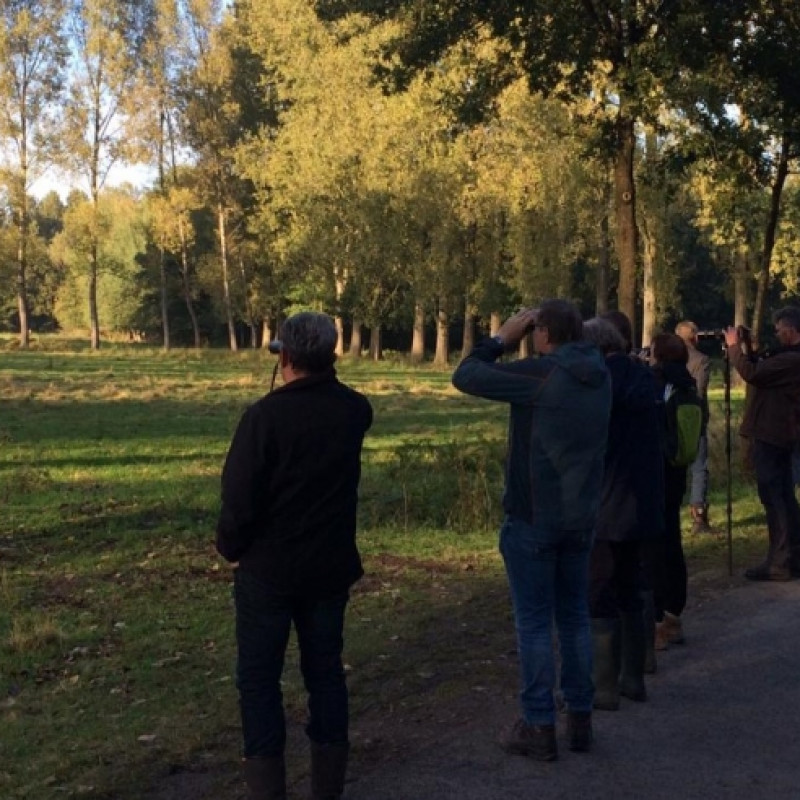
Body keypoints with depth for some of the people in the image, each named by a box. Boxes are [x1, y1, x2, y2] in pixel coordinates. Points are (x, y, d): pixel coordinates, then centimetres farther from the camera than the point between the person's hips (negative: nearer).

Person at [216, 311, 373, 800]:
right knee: (325, 670, 14)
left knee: (259, 677, 7)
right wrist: (324, 375, 11)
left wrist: (230, 547, 0)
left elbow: (239, 496, -16)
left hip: (269, 568, -4)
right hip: (330, 566, 5)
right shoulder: (355, 410, -3)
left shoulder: (265, 415, -19)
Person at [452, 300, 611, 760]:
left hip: (533, 518, -6)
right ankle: (581, 719, 22)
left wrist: (502, 339, 1)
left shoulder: (539, 374, -17)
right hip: (581, 518, 6)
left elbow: (465, 377, -11)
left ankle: (540, 728, 7)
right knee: (575, 617, 16)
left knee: (534, 623, 2)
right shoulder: (599, 378, 4)